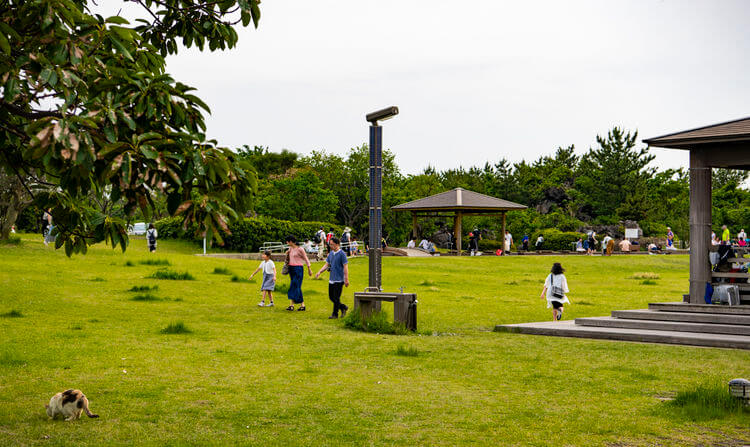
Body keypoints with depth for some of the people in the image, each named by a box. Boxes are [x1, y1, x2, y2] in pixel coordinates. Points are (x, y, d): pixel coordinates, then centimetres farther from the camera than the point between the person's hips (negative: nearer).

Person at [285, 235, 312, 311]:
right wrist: (287, 254, 2)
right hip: (291, 268, 8)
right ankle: (302, 305, 13)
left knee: (294, 286, -11)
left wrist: (309, 269, -1)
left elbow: (306, 259, -4)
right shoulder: (290, 249, 11)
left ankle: (291, 305, -12)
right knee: (297, 287, 8)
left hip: (298, 269, -8)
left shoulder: (299, 249, -11)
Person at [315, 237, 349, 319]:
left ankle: (335, 314, 5)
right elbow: (327, 264, 16)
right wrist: (319, 272, 3)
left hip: (339, 280, -7)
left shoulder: (342, 254, -11)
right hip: (331, 279, 7)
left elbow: (345, 267, -12)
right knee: (331, 297, 10)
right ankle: (343, 307, 27)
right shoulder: (331, 253, 10)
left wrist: (346, 279, -16)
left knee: (336, 298, -4)